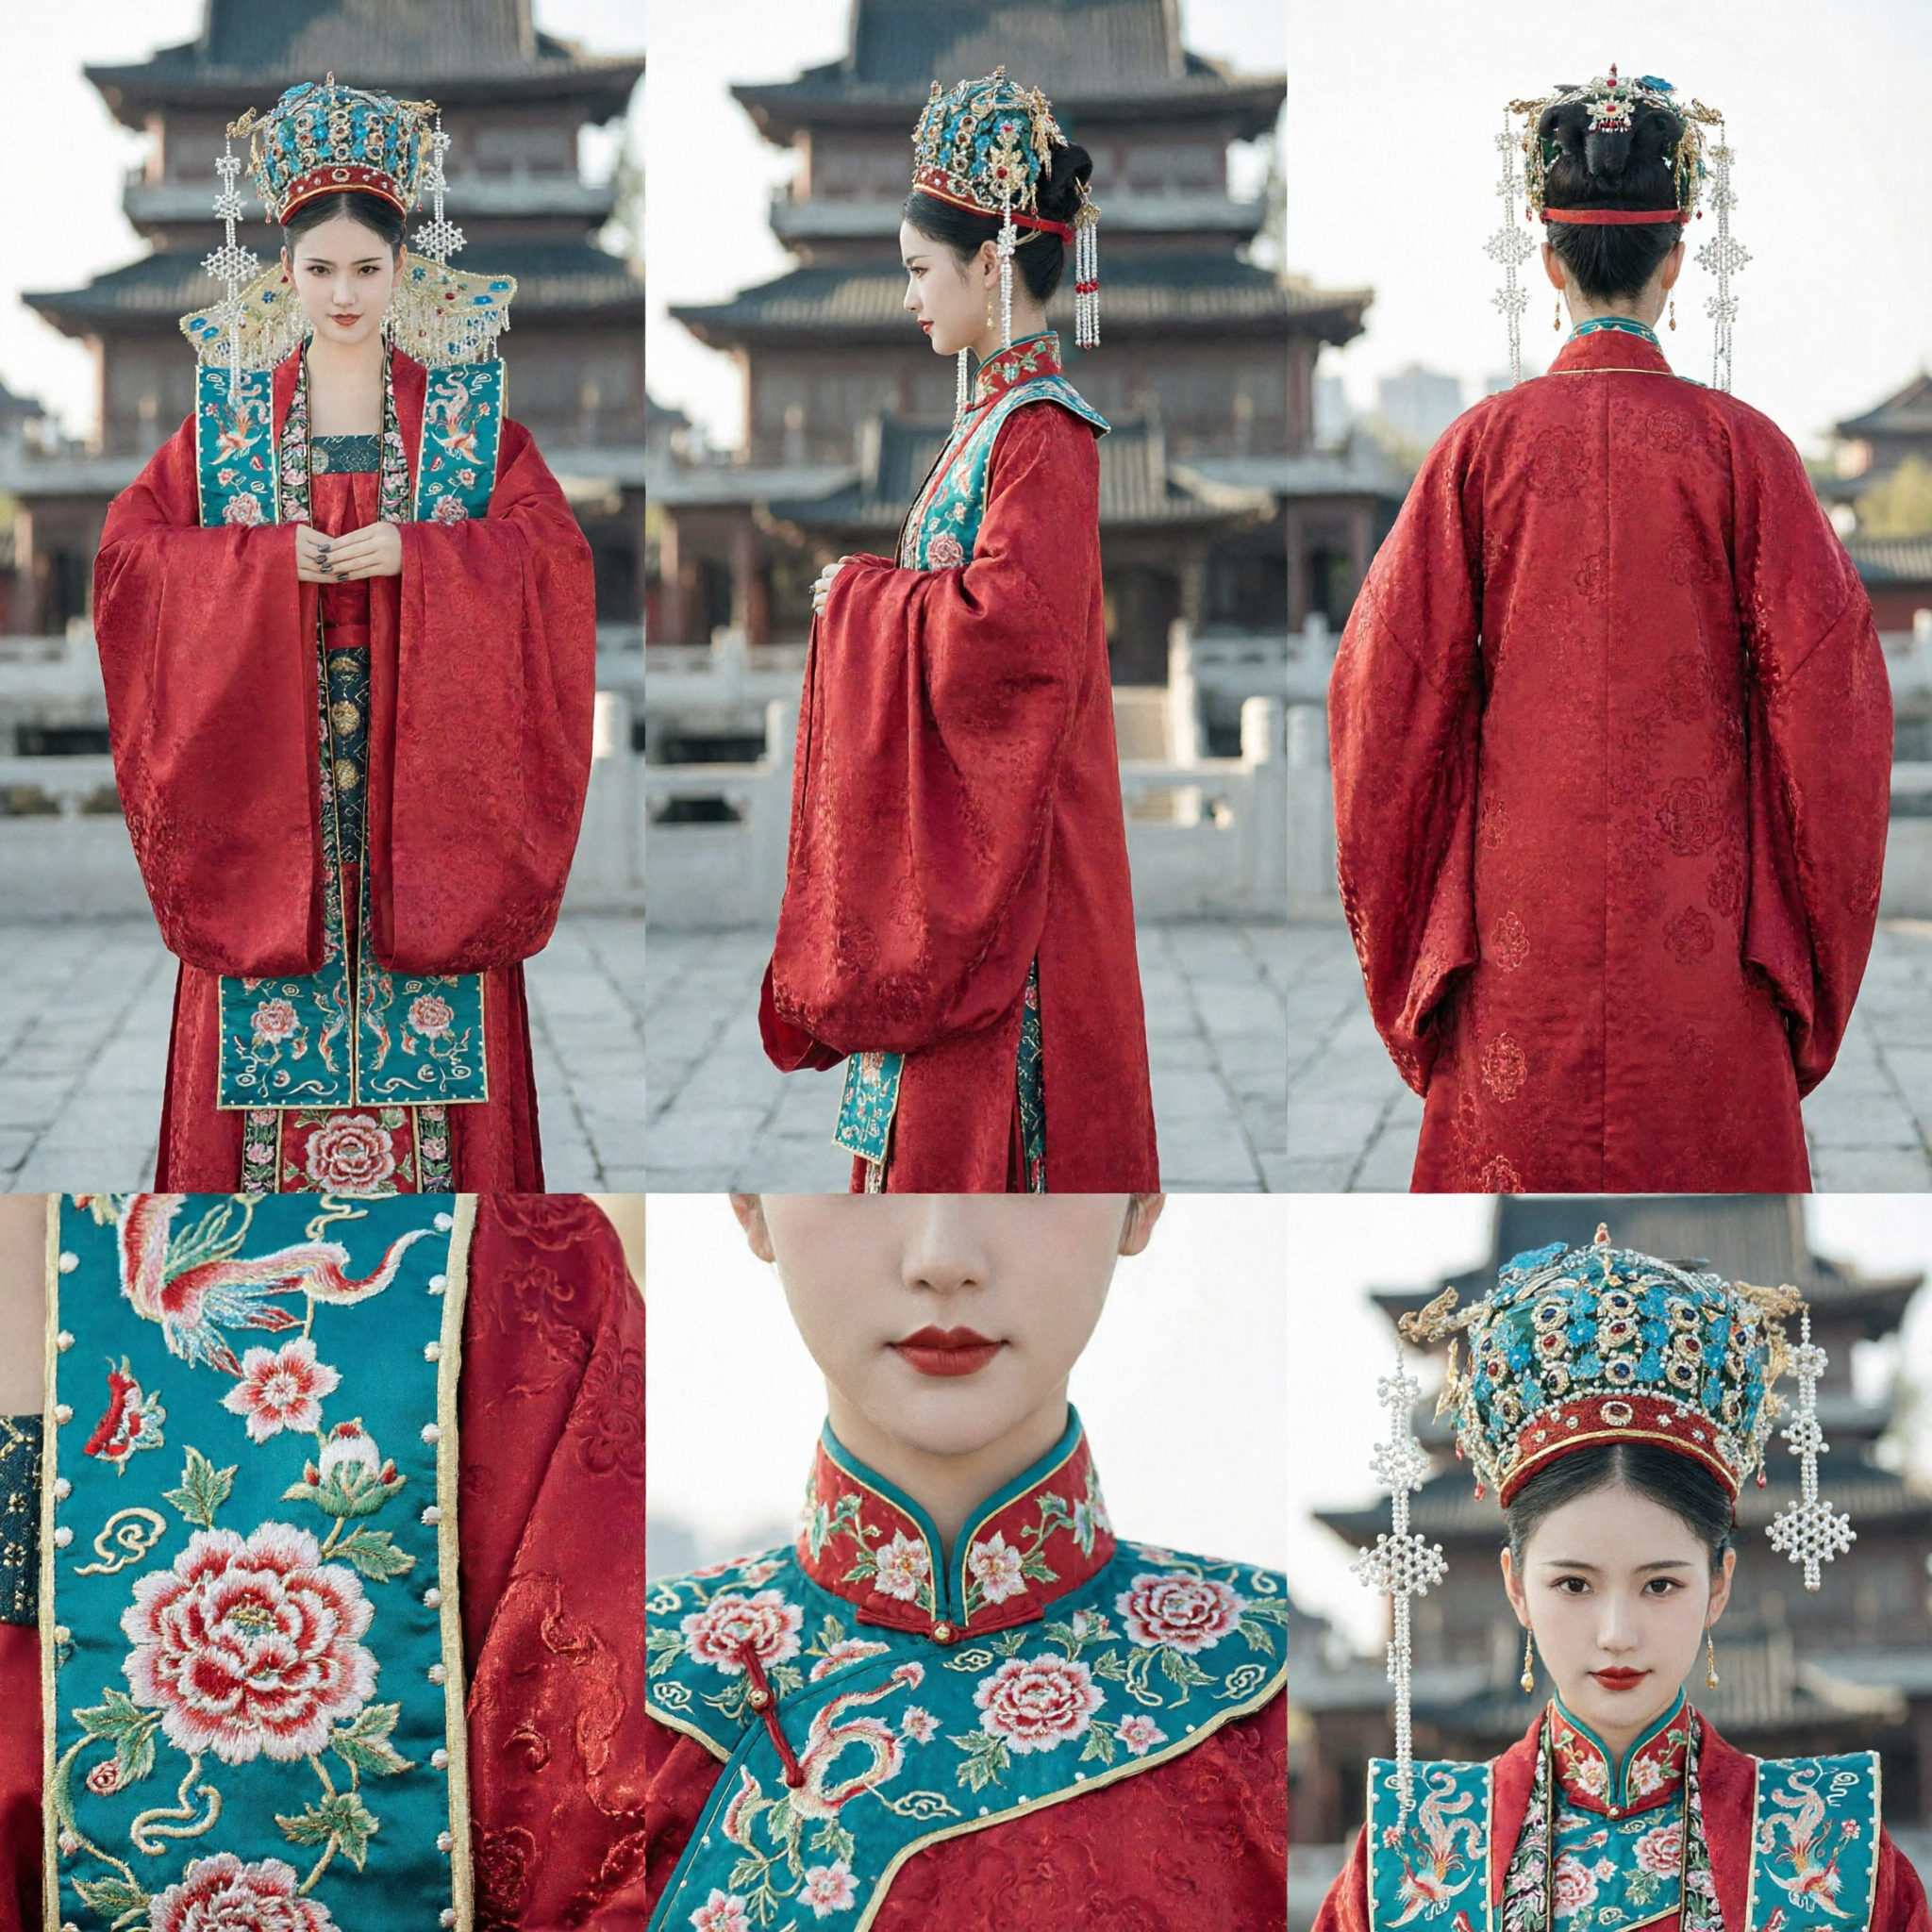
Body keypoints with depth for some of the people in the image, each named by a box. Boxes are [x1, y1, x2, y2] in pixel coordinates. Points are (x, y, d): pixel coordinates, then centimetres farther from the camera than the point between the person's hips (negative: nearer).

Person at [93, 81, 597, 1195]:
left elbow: (551, 548, -4)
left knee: (428, 999, -3)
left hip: (424, 753, 0)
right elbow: (132, 546, 0)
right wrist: (268, 560, -15)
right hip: (270, 740, 1)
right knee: (275, 1004, -2)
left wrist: (413, 553, -18)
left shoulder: (467, 411, 6)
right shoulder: (231, 409, 7)